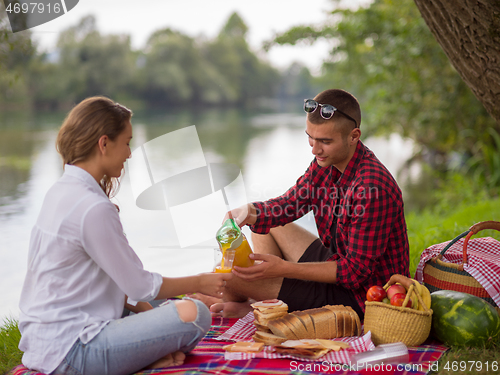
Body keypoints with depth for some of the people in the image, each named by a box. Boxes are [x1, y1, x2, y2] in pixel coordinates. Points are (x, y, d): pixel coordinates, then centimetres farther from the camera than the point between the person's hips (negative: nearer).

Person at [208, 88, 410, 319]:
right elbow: (288, 203, 5)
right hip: (339, 261, 9)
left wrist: (284, 268, -31)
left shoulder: (373, 188, -31)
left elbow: (357, 271, -27)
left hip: (360, 294, -9)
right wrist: (252, 213, -19)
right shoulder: (326, 162, -4)